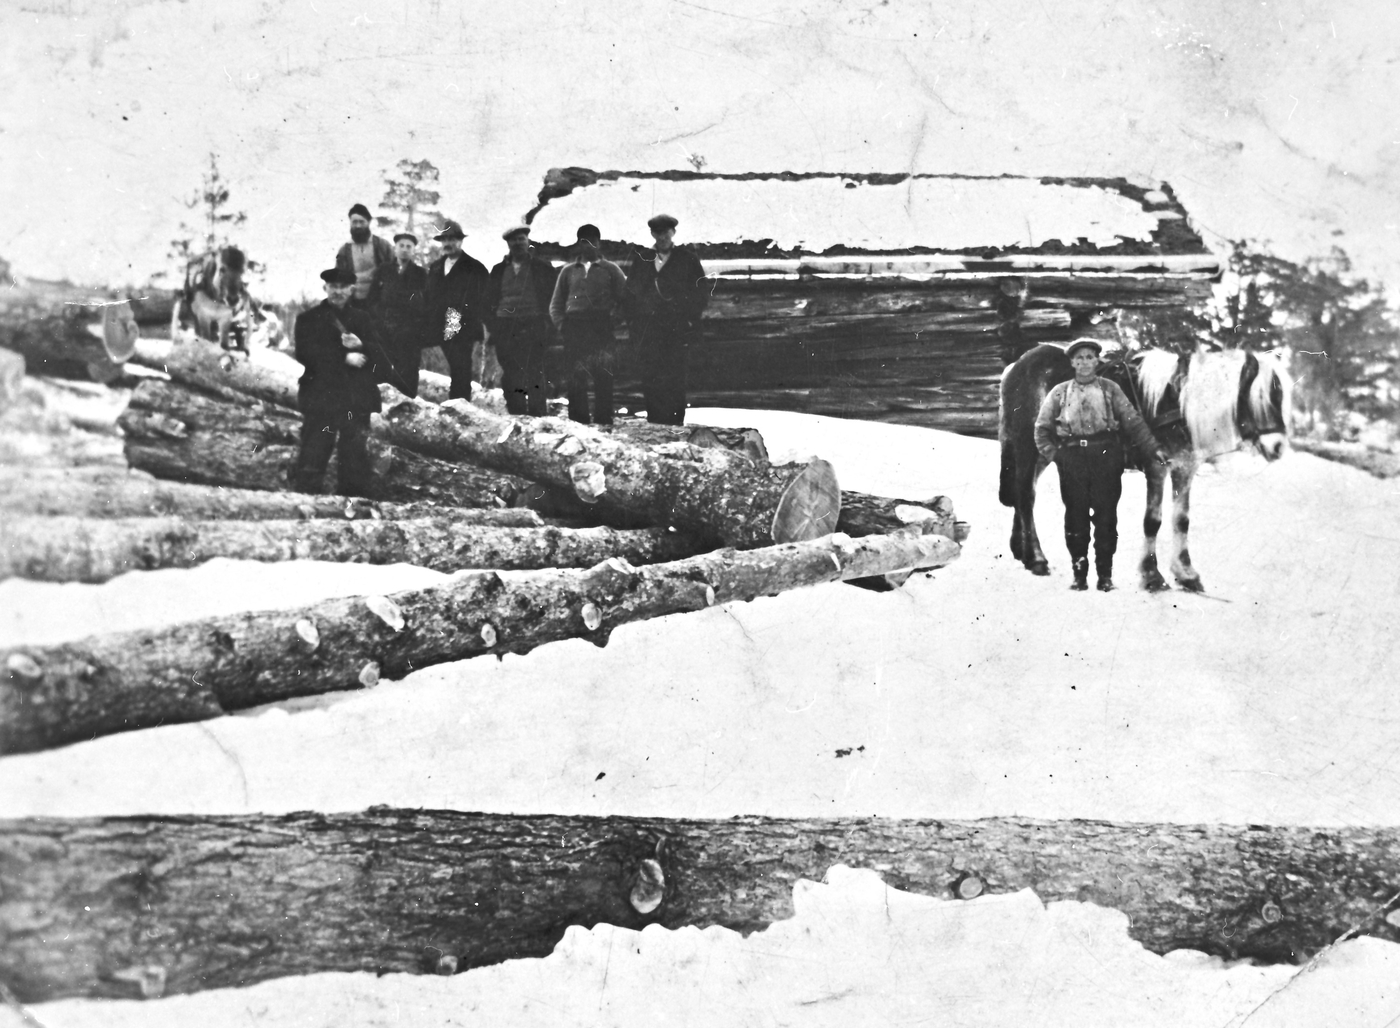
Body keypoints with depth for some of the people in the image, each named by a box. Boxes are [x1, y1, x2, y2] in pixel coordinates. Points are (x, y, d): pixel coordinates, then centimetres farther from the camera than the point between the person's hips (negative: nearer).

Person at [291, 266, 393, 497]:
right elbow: (306, 354, -7)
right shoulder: (308, 319, 7)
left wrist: (360, 346, -12)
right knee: (313, 457, -6)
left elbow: (380, 358, 8)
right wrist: (344, 358, -14)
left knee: (356, 455, 3)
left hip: (357, 401, 3)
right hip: (320, 398, -3)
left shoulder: (363, 320, 17)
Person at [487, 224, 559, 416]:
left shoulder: (542, 267, 8)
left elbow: (555, 296, 6)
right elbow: (490, 301, 17)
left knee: (534, 375, -8)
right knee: (510, 376, -1)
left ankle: (536, 417, -5)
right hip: (505, 328, 3)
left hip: (533, 328, -3)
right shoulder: (498, 270, 16)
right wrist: (493, 325, 6)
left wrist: (545, 321, -2)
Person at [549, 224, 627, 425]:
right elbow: (556, 303, 19)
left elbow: (623, 298, 5)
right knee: (575, 378, -2)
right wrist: (561, 324, 5)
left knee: (603, 377, -9)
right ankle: (577, 421, 2)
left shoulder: (610, 270, 11)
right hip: (574, 329, 2)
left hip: (602, 328, -2)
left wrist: (611, 318, -5)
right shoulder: (568, 271, 18)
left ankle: (604, 421, -6)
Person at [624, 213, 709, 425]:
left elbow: (701, 293, 5)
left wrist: (689, 319, -4)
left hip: (676, 330, -2)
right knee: (650, 379, -3)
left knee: (674, 381, -9)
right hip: (647, 329, 2)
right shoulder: (641, 260, 14)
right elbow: (631, 292, 14)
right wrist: (634, 323, 5)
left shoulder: (688, 260, 7)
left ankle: (675, 424, -6)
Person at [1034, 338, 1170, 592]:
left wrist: (1153, 448, -3)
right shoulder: (1060, 392, 9)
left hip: (1105, 456, 0)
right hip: (1072, 458, 1)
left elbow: (1133, 421, 4)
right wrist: (1053, 454, -1)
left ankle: (1105, 575, 7)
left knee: (1106, 514, -1)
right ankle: (1079, 574, 12)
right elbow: (1042, 428, 11)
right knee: (1076, 516, 3)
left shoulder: (1110, 389, 8)